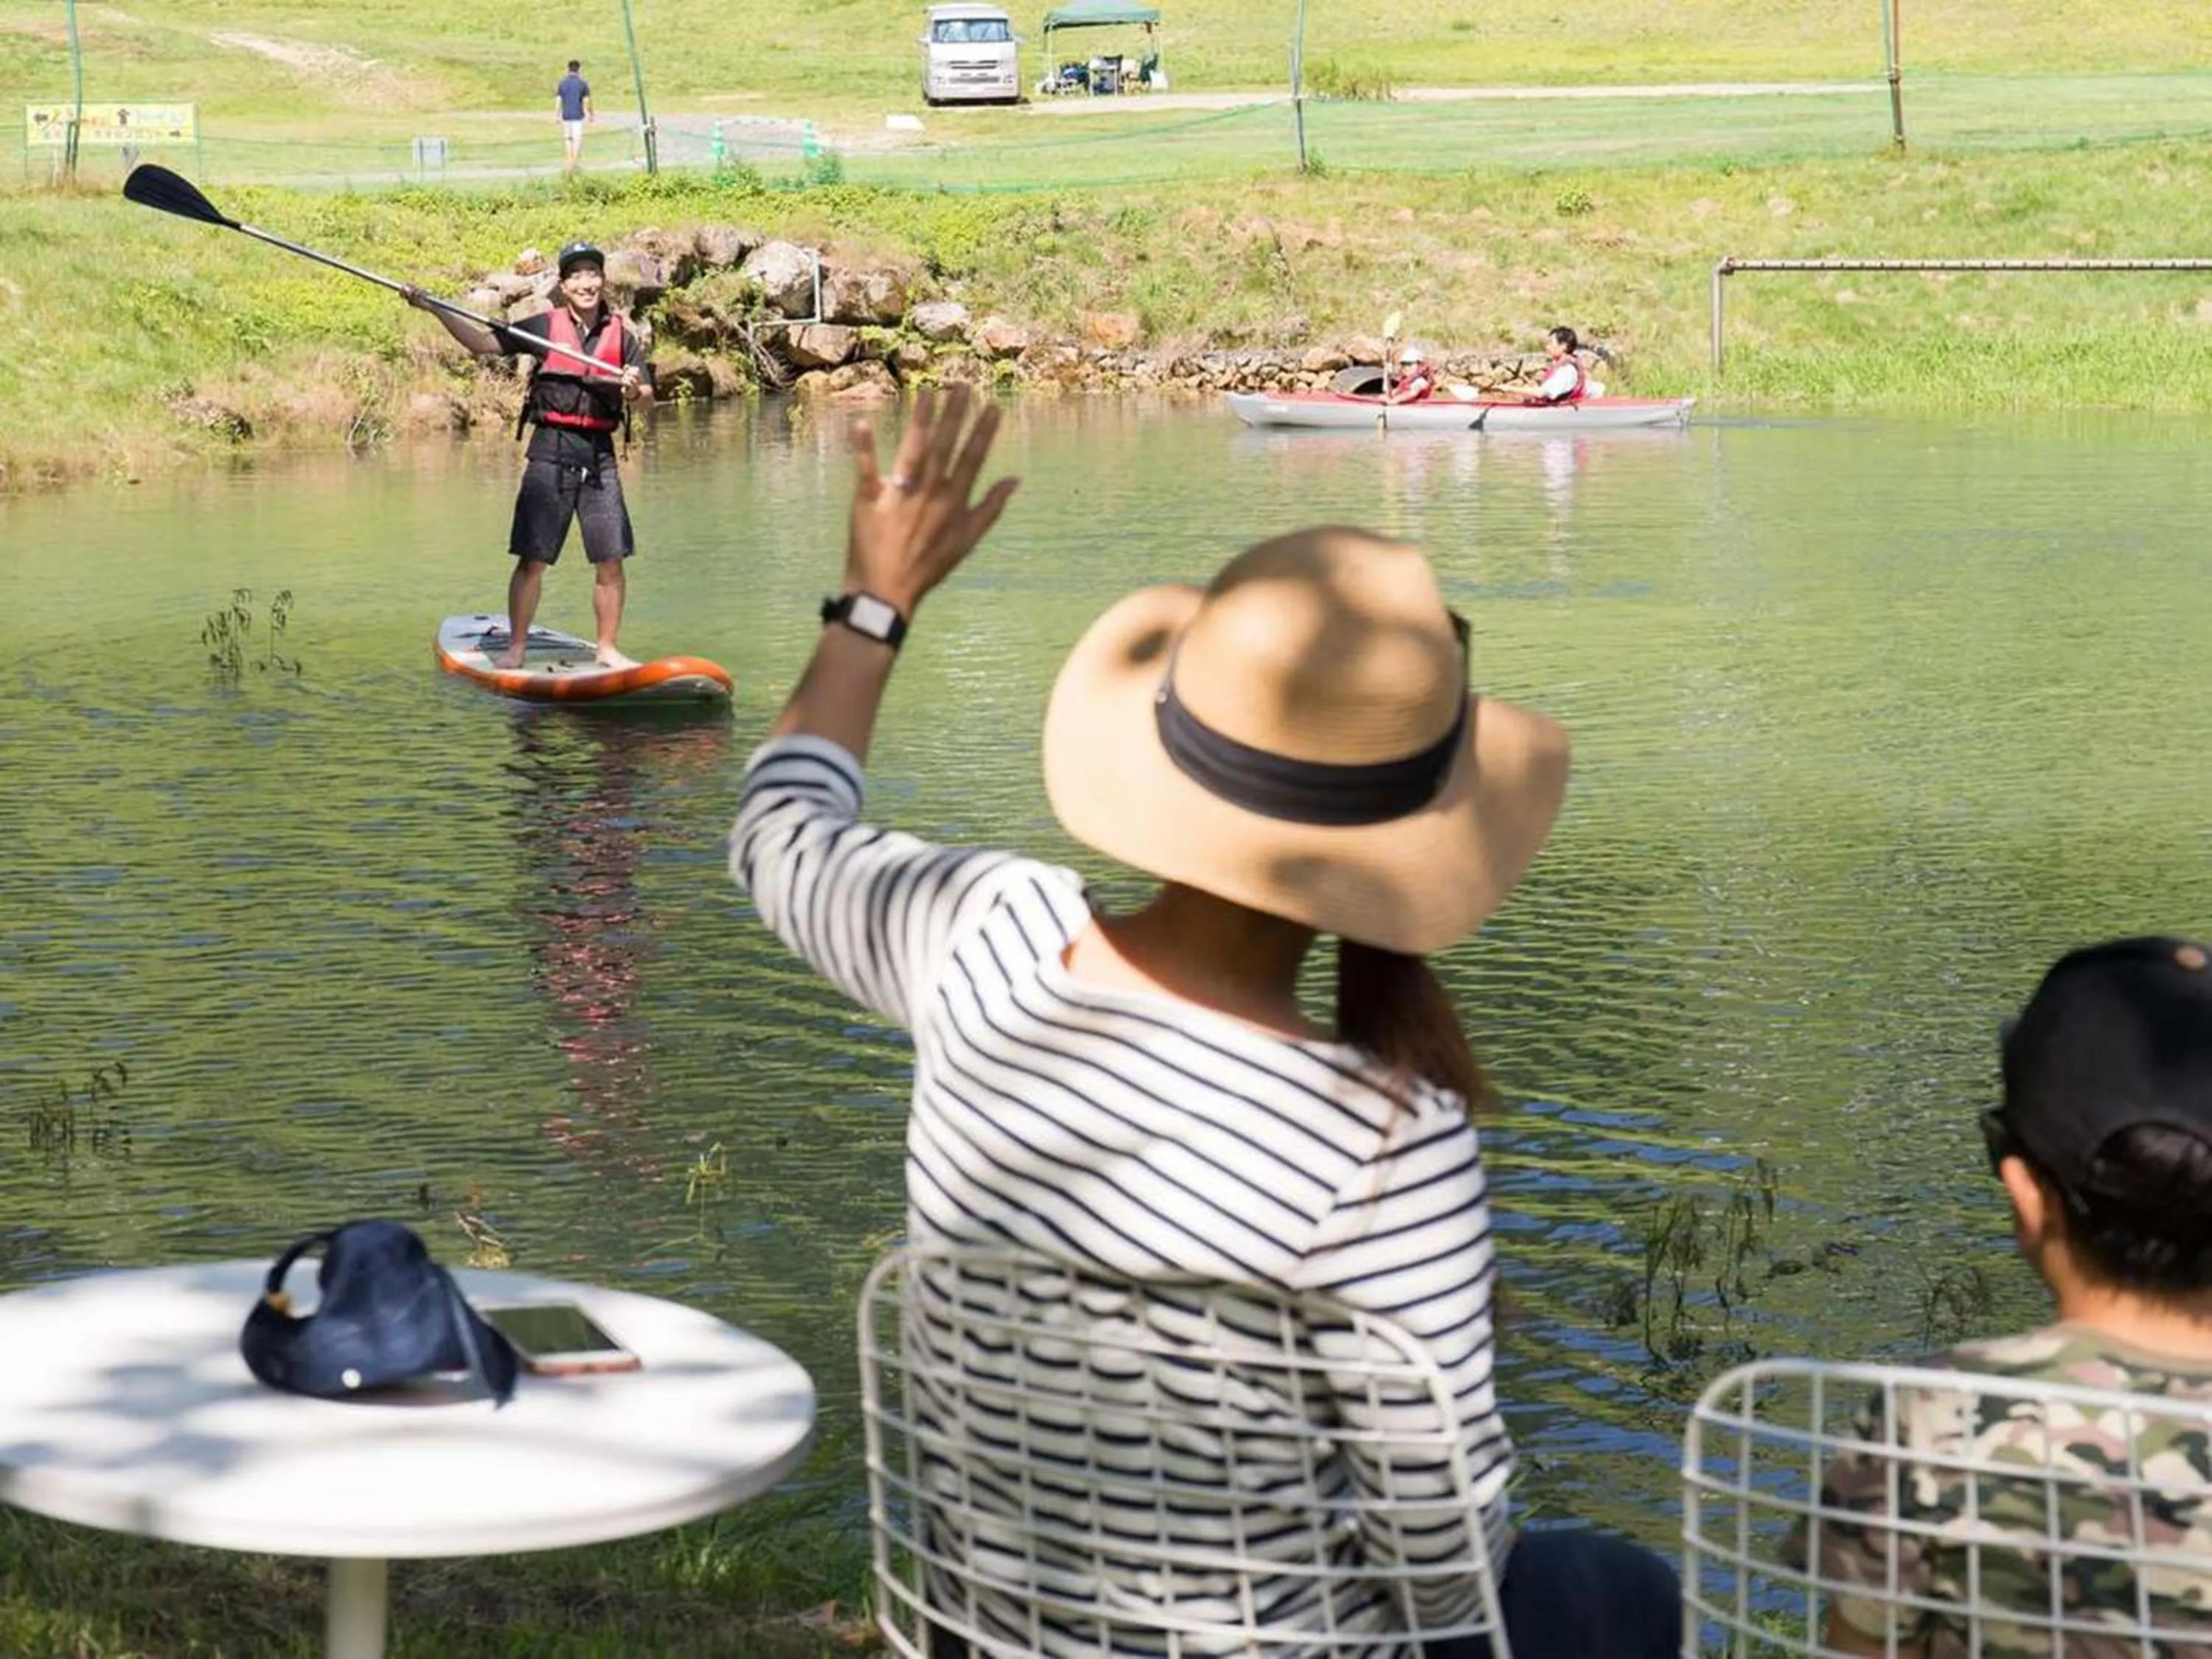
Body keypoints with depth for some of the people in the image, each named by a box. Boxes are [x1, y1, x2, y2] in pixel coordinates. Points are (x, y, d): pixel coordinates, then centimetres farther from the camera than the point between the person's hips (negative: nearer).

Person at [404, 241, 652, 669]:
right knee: (532, 558, -2)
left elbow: (648, 400, 7)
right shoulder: (544, 327, 3)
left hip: (599, 456, 2)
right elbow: (482, 343, 4)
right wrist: (434, 309, -5)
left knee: (611, 562, 0)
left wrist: (634, 391, -16)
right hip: (550, 451, -2)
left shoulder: (622, 336, 7)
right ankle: (515, 648, 8)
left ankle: (608, 649, 14)